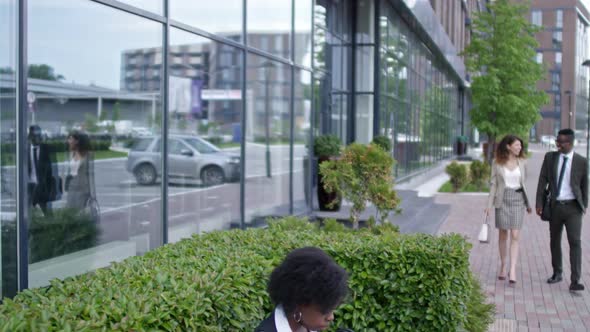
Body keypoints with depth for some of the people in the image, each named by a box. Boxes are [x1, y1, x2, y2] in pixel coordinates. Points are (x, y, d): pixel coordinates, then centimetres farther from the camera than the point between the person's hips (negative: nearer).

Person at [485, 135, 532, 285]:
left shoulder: (522, 162, 5)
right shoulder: (497, 163, 0)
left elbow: (523, 183, 13)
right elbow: (493, 184, 3)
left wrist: (528, 203, 16)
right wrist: (489, 204, -2)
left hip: (518, 199, 0)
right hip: (502, 199, 0)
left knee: (515, 236, -9)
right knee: (503, 234, 7)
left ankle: (512, 270, -12)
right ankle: (502, 266, 22)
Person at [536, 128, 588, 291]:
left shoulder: (581, 161, -4)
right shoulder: (550, 157, 2)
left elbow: (584, 185, 6)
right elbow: (542, 180, 3)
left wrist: (584, 206, 11)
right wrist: (539, 203, 0)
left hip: (573, 207, -3)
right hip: (555, 206, 3)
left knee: (575, 241, -11)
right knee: (554, 241, 13)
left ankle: (575, 281, -11)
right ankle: (557, 273, 30)